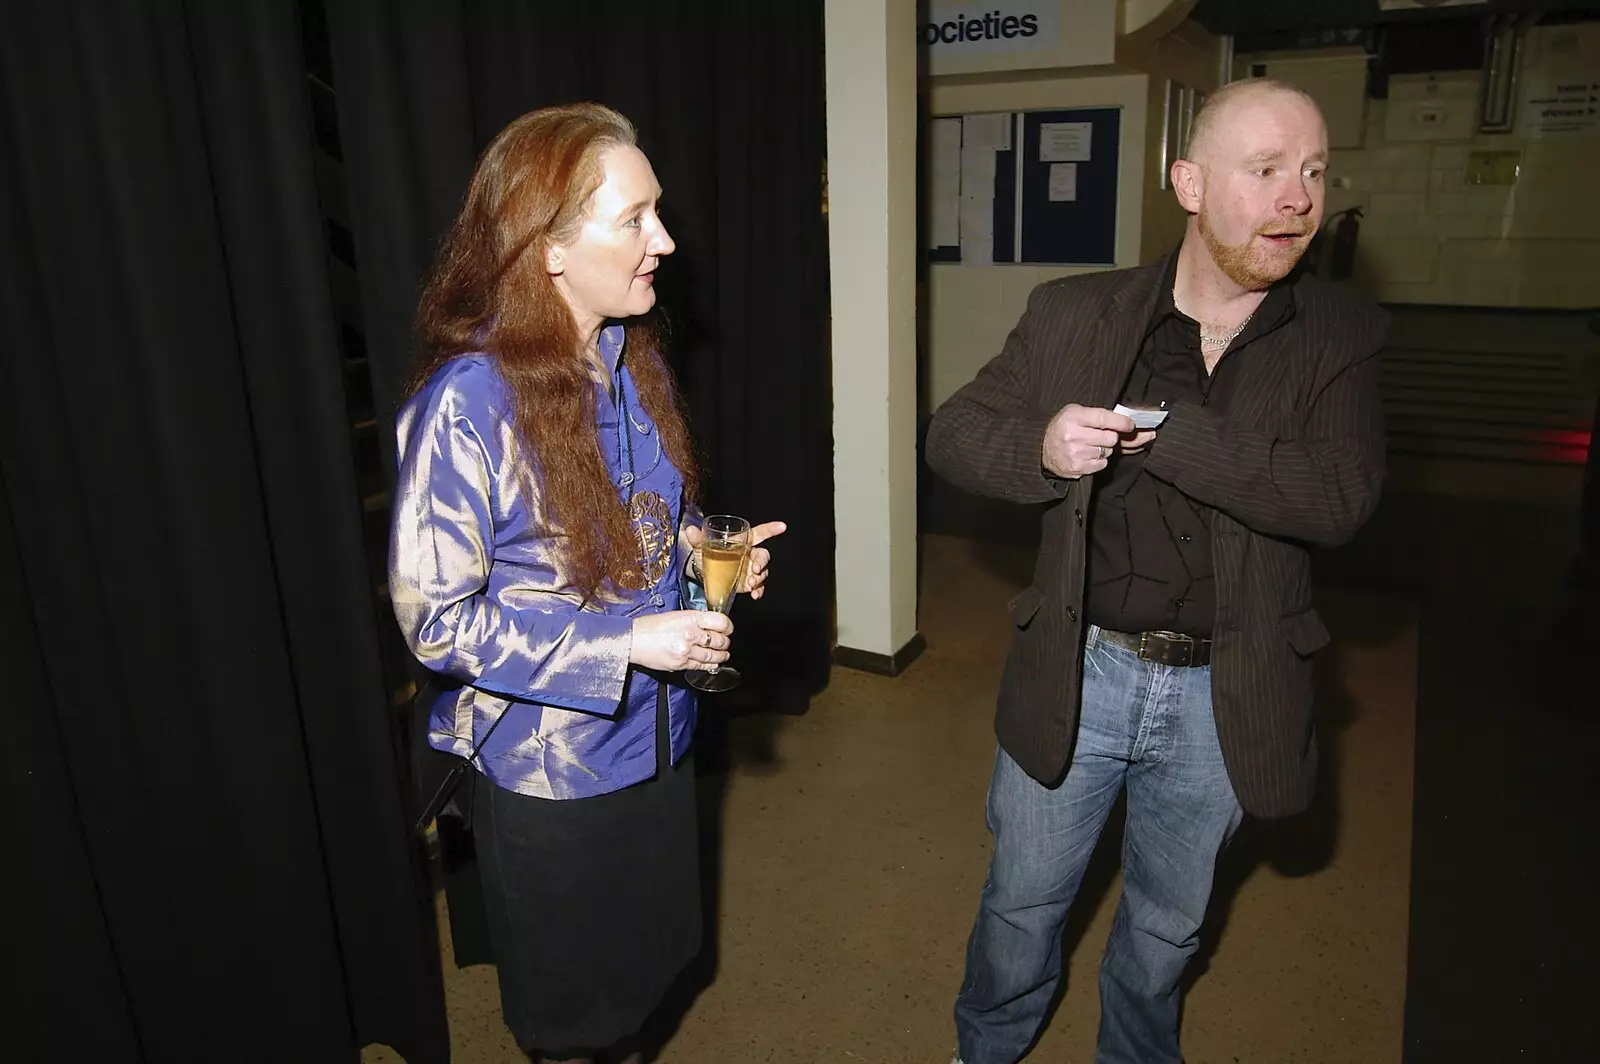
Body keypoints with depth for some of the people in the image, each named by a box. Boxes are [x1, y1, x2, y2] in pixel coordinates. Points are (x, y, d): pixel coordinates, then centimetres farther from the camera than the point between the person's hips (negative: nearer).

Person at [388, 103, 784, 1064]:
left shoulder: (637, 363, -3)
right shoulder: (468, 403, -25)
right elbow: (437, 618, -21)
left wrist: (706, 551, -8)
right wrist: (627, 642, -25)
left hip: (656, 738, 6)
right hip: (549, 765, -6)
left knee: (645, 964, 26)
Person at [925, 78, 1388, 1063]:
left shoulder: (1344, 337, -5)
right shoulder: (1074, 314, -6)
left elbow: (1341, 499, -18)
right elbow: (952, 432, -3)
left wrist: (1167, 428, -26)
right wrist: (1041, 446, -24)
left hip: (1223, 695, 1)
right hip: (1078, 674, 0)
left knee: (1168, 927, 23)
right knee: (1023, 903, 18)